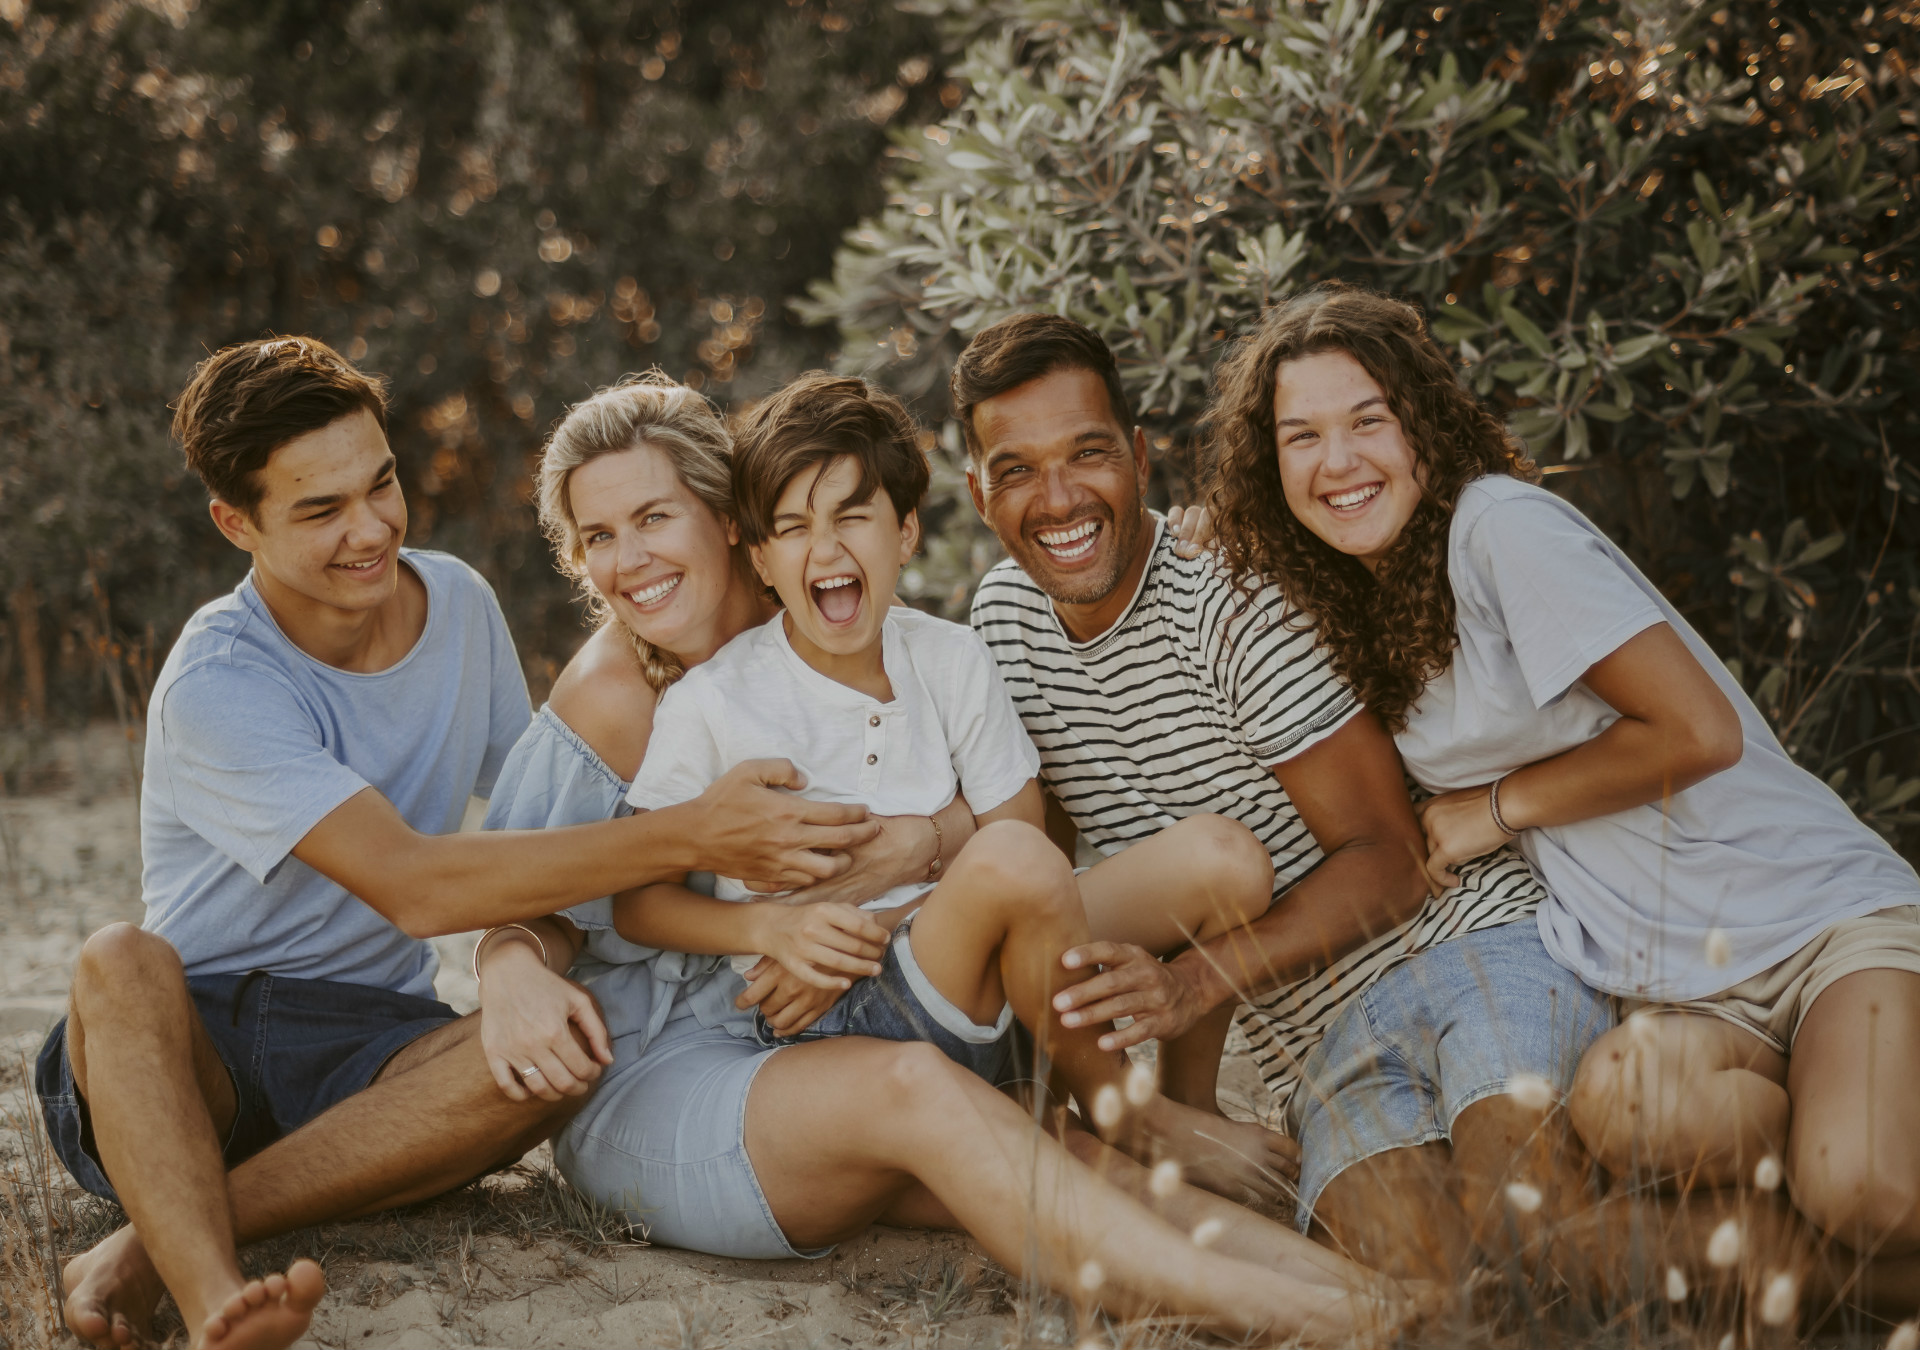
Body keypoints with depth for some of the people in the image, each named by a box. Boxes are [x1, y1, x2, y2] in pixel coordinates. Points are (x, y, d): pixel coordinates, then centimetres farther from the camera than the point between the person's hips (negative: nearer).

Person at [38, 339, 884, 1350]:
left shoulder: (459, 603, 4)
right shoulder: (217, 686, -17)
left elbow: (532, 828, 15)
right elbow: (414, 886, -29)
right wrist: (692, 836, -34)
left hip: (364, 1054, 4)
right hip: (191, 1052, -4)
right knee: (122, 964, -36)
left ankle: (157, 1239, -28)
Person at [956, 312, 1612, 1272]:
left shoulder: (1234, 601, -11)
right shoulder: (1004, 615, 8)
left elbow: (1389, 859, -12)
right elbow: (1047, 835, 22)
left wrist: (1196, 984, -25)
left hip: (1460, 940, -3)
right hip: (1319, 1052, 4)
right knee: (1401, 1251, -31)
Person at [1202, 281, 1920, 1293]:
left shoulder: (1499, 523, -12)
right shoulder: (1355, 610, 11)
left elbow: (1699, 732, -14)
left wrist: (1499, 810, -6)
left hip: (1821, 917, -6)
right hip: (1684, 990, 6)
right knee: (1613, 1101, -31)